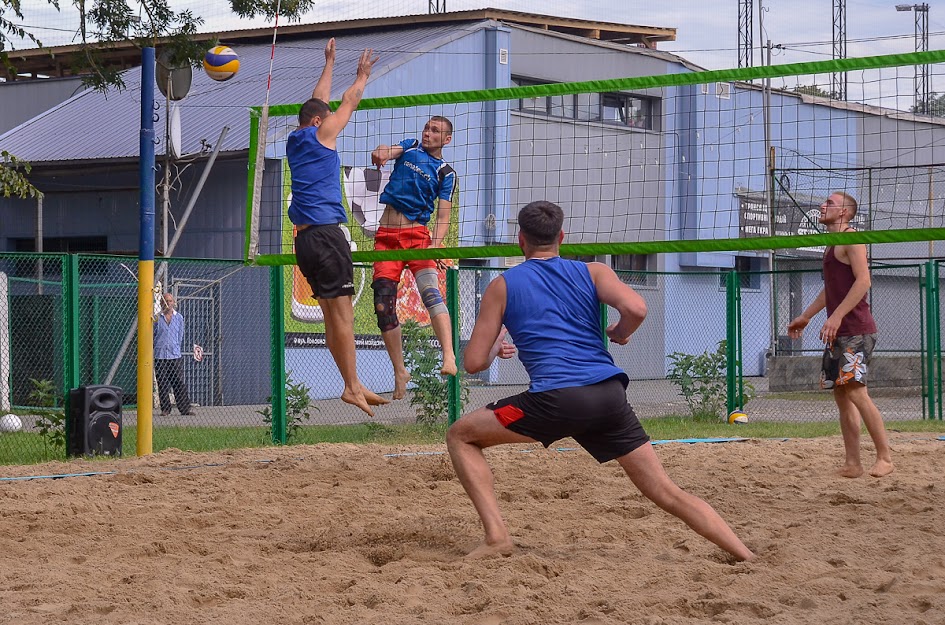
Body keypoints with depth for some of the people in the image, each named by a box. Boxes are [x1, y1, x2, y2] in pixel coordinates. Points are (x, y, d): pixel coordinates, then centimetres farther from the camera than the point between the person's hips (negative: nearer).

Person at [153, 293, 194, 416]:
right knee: (162, 384, 0)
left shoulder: (179, 317, 9)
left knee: (179, 383, -2)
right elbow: (152, 335, 10)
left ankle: (185, 408, 1)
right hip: (160, 356, -1)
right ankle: (165, 409, 8)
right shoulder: (157, 318, 3)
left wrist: (175, 348, 12)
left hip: (175, 355, 1)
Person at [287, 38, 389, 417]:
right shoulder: (320, 134, -1)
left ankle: (353, 385, 7)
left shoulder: (295, 141, 18)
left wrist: (329, 64, 42)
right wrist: (362, 75, 30)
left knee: (333, 313, 7)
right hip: (325, 233, -9)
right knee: (342, 312, -11)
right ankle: (352, 386, -14)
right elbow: (348, 102, 13)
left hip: (305, 238, 9)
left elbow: (319, 101, 32)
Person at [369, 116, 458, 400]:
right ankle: (400, 372, 7)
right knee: (383, 306, -3)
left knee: (430, 291, -26)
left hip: (417, 235, -3)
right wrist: (381, 152, -29)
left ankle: (449, 357, -40)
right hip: (386, 236, 3)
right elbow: (389, 151, -3)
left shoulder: (446, 173, 6)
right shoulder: (409, 148, 16)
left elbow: (443, 215, -1)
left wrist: (436, 243, -21)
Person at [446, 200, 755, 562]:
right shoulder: (593, 272, 17)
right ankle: (749, 558, 2)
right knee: (667, 494, 11)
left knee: (460, 436, 16)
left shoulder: (502, 287, 14)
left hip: (556, 399, -3)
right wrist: (620, 334, 19)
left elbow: (473, 363, 12)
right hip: (610, 396, 3)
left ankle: (496, 535, 1)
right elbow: (636, 308, -4)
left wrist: (496, 348, 35)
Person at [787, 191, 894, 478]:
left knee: (855, 391, -16)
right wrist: (806, 317, 30)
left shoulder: (850, 238, -8)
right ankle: (852, 463, 6)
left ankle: (885, 457, -13)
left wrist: (836, 316, -25)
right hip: (839, 332, 10)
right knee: (841, 394, 6)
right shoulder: (833, 245, 21)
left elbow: (863, 280, -19)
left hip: (856, 330, -10)